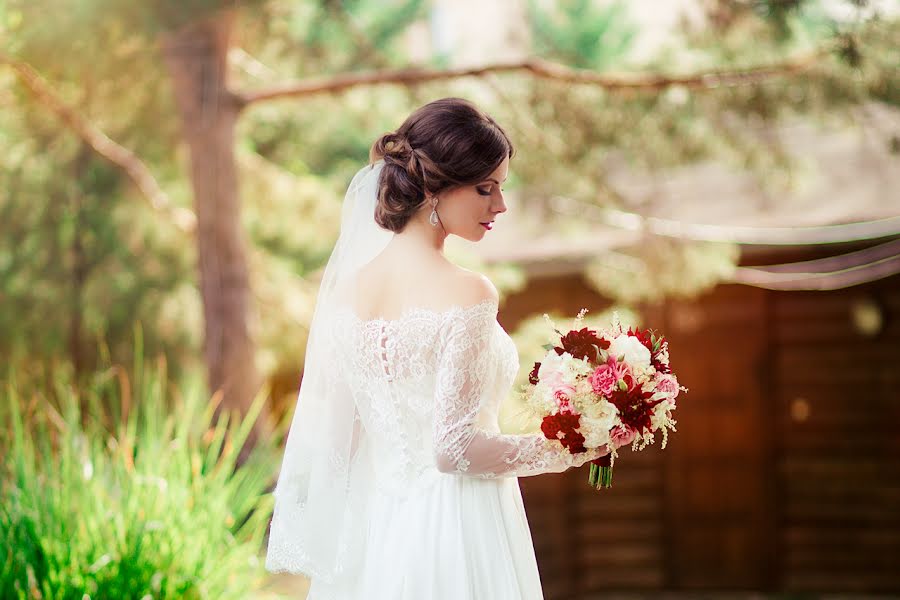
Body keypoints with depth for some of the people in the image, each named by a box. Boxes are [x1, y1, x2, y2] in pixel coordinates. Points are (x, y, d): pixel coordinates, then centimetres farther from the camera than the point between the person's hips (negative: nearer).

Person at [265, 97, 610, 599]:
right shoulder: (467, 294, -18)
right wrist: (564, 450, -7)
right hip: (454, 538, -6)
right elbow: (455, 448, -19)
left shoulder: (349, 286, 1)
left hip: (375, 535, 6)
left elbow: (329, 440, 5)